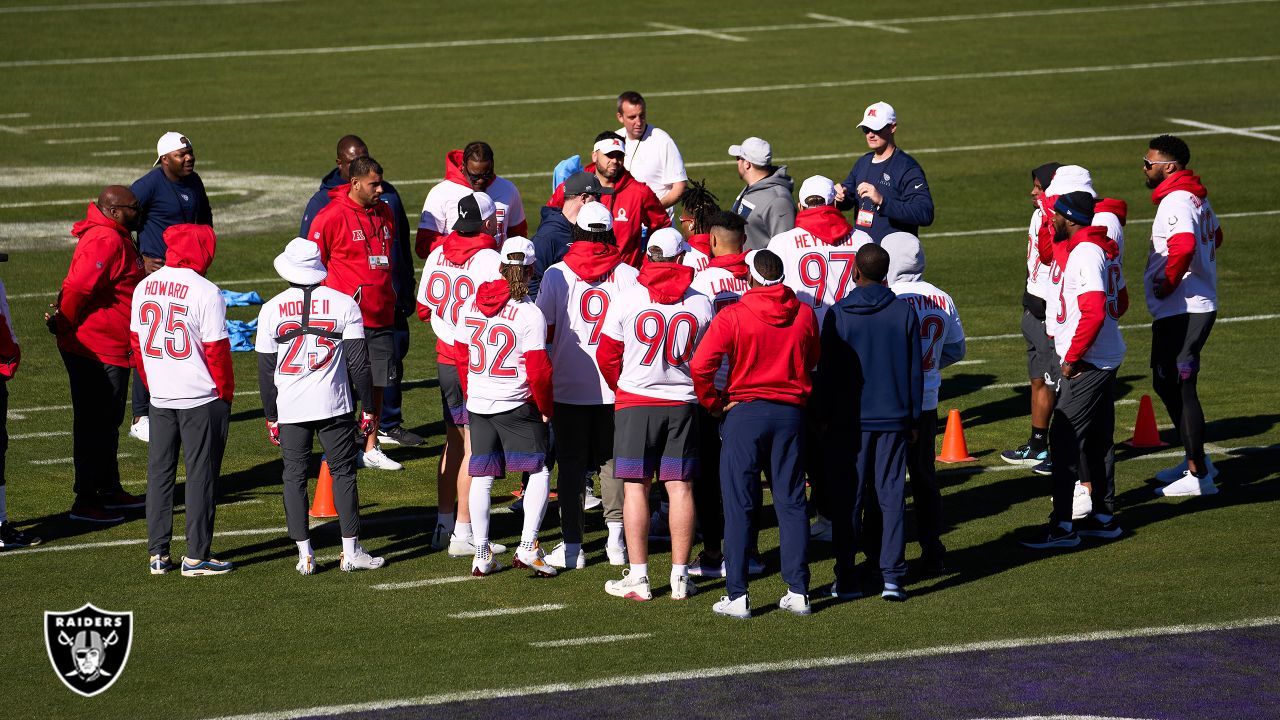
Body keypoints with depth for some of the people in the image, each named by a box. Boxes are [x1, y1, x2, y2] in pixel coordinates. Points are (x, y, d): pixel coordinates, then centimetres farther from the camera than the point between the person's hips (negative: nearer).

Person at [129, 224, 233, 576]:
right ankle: (196, 556, 5)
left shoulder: (144, 288, 3)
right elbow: (216, 348, -14)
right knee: (200, 475, 2)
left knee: (159, 473, 13)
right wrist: (226, 391, -1)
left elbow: (136, 341, 11)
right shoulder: (205, 292, -15)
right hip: (203, 400, -5)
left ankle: (157, 553, 15)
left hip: (160, 399, 5)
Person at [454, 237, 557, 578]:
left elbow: (461, 354, 11)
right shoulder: (529, 314, -15)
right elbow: (538, 369, -14)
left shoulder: (472, 304, 2)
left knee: (481, 478, 10)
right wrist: (546, 408, 1)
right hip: (516, 405, -5)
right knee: (539, 472, 6)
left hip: (478, 405, 5)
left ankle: (481, 555, 12)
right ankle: (528, 546, -3)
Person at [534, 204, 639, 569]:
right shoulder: (629, 275, -4)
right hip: (616, 386, 1)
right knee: (613, 460, 13)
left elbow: (545, 330, -3)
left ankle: (572, 545, 8)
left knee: (571, 464, 7)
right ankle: (616, 539, 13)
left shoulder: (557, 275, -6)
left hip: (569, 387, -1)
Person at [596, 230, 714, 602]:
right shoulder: (701, 304, -3)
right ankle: (680, 576, 7)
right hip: (682, 404, 1)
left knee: (636, 486, 3)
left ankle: (638, 577, 2)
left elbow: (607, 358, 0)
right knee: (680, 486, 5)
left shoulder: (626, 300, -7)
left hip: (635, 403, -1)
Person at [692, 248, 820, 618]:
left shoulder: (733, 316, -11)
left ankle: (737, 596, 0)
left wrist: (715, 403, -3)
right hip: (790, 412, 3)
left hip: (744, 411, -3)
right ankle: (798, 591, 9)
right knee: (791, 503, 9)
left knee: (739, 505, 1)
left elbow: (701, 365, -17)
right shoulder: (804, 315, 2)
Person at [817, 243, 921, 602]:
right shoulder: (904, 312, 0)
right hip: (893, 417, 1)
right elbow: (915, 370, 4)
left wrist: (826, 415, 7)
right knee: (891, 495, 4)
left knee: (847, 499, 5)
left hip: (849, 420, -1)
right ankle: (892, 575, -2)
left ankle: (845, 579, 5)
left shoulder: (838, 314, -6)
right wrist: (913, 417, 12)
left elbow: (826, 370, -2)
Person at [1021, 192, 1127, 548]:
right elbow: (1119, 302, 22)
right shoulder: (1104, 249, 12)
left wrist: (1072, 357, -17)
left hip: (1086, 362, -10)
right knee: (1097, 438, 16)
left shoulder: (1085, 254, -18)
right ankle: (1103, 516, 24)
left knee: (1064, 438, -9)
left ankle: (1063, 525, -9)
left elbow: (1094, 313, -25)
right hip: (1108, 357, 10)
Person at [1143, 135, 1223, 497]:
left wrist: (1169, 283, -21)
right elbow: (1214, 235, 31)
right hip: (1200, 305, 11)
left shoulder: (1176, 201, -18)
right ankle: (1196, 460, 29)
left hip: (1182, 313, -11)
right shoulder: (1197, 196, 14)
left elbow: (1184, 245, -36)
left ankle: (1198, 476, -1)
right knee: (1166, 384, 20)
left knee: (1179, 388, -5)